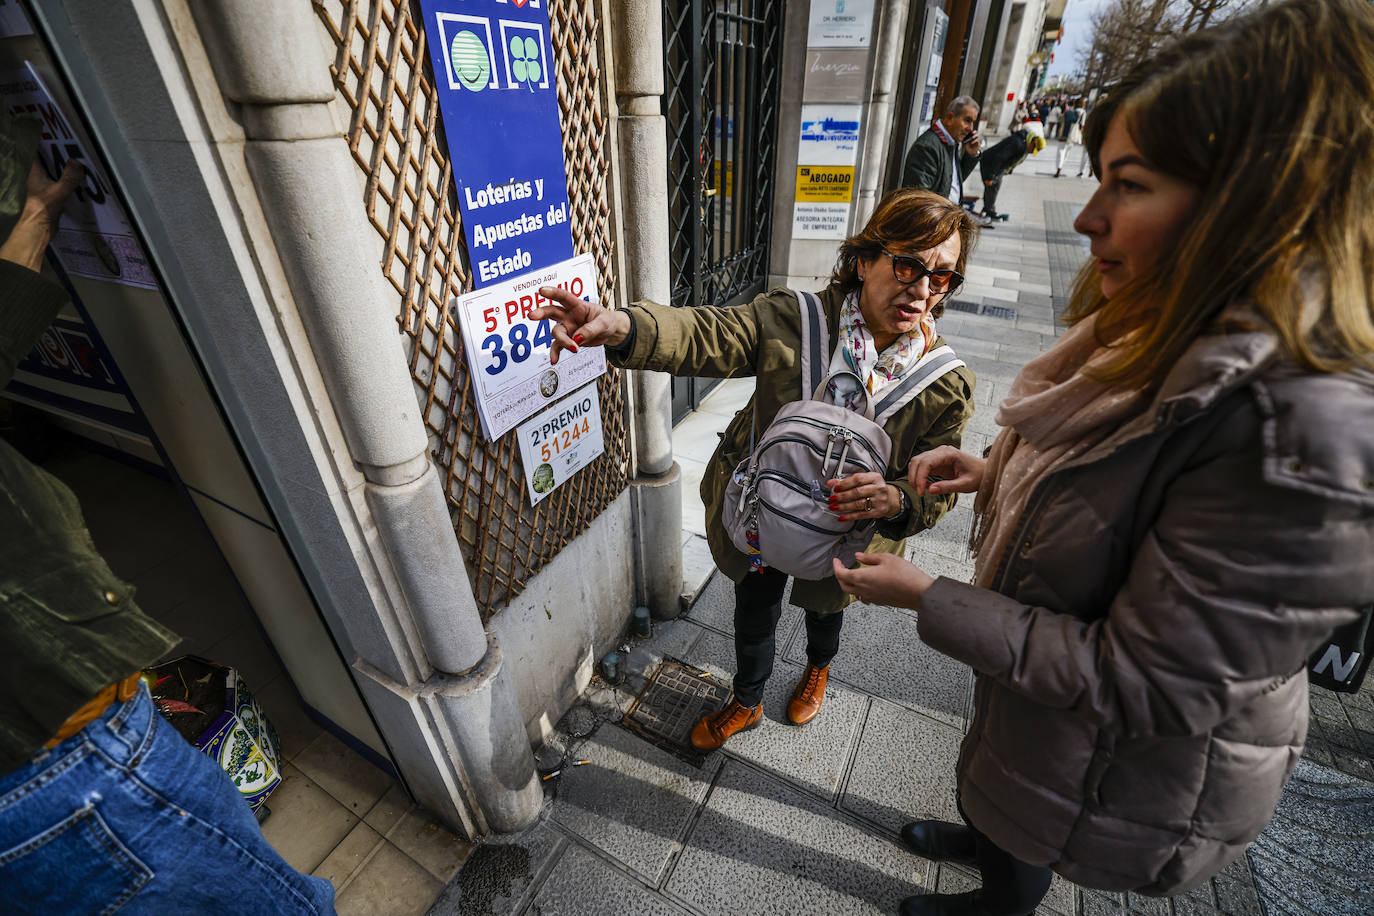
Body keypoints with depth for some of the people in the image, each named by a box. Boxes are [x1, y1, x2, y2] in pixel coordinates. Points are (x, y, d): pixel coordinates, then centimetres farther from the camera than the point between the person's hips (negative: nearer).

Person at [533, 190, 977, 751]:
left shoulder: (948, 385, -18)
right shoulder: (793, 318, -22)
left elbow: (939, 489, -14)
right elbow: (709, 336, -32)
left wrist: (895, 499, -39)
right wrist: (624, 327, -52)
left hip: (842, 535, 1)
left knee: (826, 609, 31)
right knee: (753, 612, 23)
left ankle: (818, 667, 71)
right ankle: (746, 703, 56)